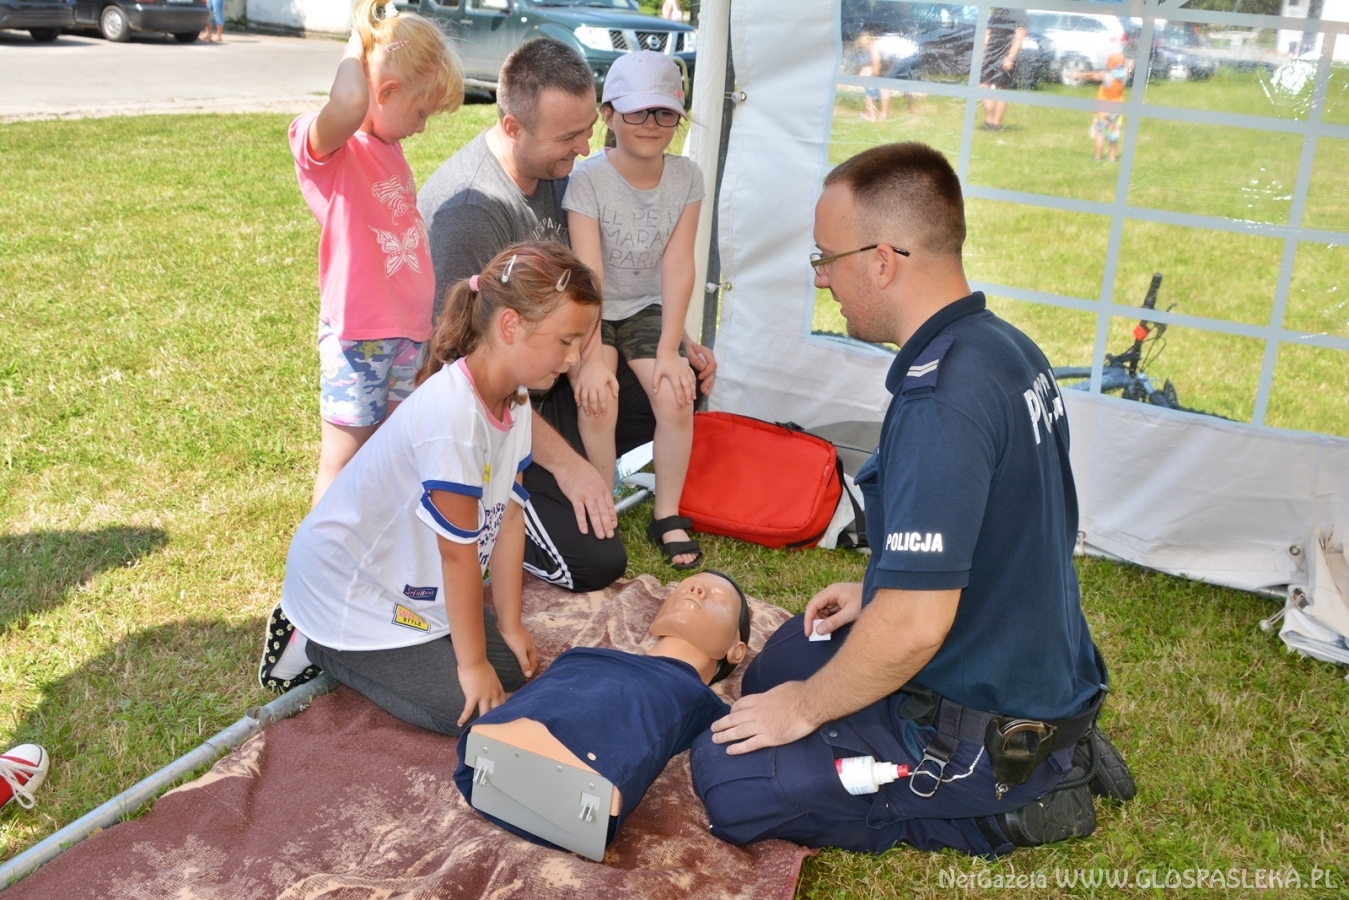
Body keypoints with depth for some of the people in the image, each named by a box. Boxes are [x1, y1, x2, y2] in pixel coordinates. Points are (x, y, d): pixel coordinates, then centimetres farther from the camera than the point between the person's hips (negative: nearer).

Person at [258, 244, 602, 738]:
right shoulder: (453, 413, -34)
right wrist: (472, 663, -17)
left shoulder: (514, 401, -6)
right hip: (345, 590, -9)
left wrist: (509, 626, 3)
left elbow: (508, 516, -1)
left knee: (513, 666, 5)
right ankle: (316, 646, 6)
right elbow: (459, 550, -27)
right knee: (461, 706, -12)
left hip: (410, 582, 9)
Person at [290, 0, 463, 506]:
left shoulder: (389, 148, 14)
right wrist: (357, 46, -18)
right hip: (357, 336, -8)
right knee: (343, 463, 5)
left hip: (410, 331, 8)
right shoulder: (323, 144, -13)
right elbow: (349, 104, -37)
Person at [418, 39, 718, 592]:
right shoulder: (468, 209, -29)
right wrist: (564, 461, -24)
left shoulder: (555, 168, -2)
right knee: (595, 562, -15)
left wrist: (677, 341, 6)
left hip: (554, 377, 9)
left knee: (685, 385, 7)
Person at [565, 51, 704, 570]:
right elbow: (588, 274, -22)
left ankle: (667, 516, -4)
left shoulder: (686, 178, -5)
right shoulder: (588, 180, -17)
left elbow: (678, 266, -10)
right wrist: (592, 356, -28)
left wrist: (669, 350, -17)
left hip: (647, 309, 3)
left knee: (675, 394, -21)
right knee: (599, 398, -28)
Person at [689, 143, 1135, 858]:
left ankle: (1006, 805, -3)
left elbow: (913, 625, -31)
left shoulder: (940, 399, -30)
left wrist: (806, 707, -15)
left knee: (728, 780, -13)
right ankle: (1049, 755, 15)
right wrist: (878, 590, 16)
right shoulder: (1006, 347, 2)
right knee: (778, 665, 23)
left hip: (980, 723, -10)